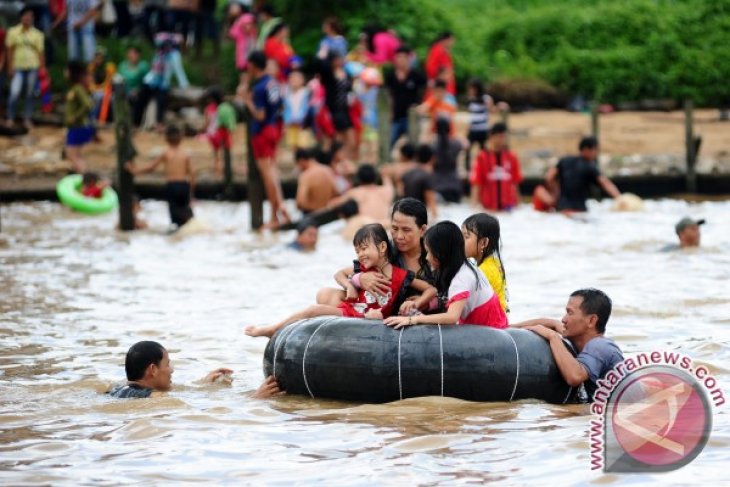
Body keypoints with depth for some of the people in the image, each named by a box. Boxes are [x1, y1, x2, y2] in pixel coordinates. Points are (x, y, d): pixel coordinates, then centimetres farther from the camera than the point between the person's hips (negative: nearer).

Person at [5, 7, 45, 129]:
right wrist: (10, 67, -2)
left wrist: (42, 68, -1)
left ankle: (27, 119, 13)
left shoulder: (37, 34, 5)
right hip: (18, 67, -1)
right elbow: (10, 50, 4)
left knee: (30, 94, 5)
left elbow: (40, 52, 5)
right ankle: (10, 118, 3)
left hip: (32, 67, 1)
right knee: (14, 93, -11)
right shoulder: (13, 32, 3)